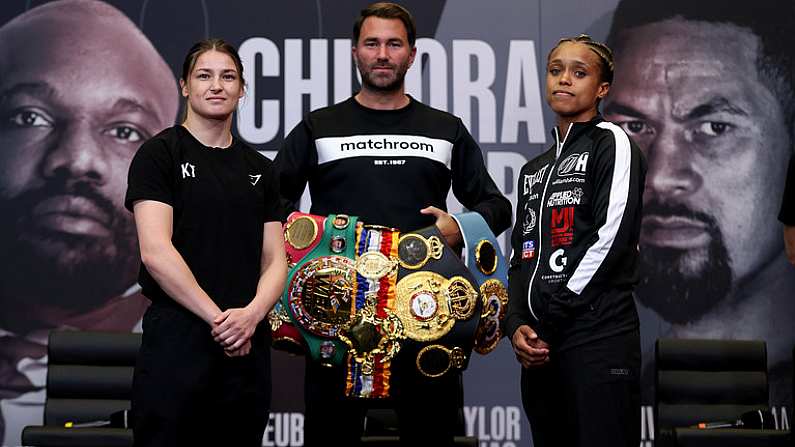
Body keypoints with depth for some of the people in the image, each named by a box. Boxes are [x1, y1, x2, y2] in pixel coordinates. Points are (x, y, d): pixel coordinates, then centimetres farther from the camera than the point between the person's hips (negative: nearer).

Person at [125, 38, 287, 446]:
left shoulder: (258, 168, 15)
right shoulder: (160, 153, -1)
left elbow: (275, 260, 10)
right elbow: (155, 252, -12)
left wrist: (251, 314, -10)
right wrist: (219, 317, -14)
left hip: (247, 345, 5)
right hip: (177, 341, -5)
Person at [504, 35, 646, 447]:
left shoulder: (612, 144, 1)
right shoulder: (534, 169, 22)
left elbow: (611, 239, -11)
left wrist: (549, 318, -10)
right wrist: (516, 325, -1)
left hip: (599, 338, -7)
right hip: (539, 347, 7)